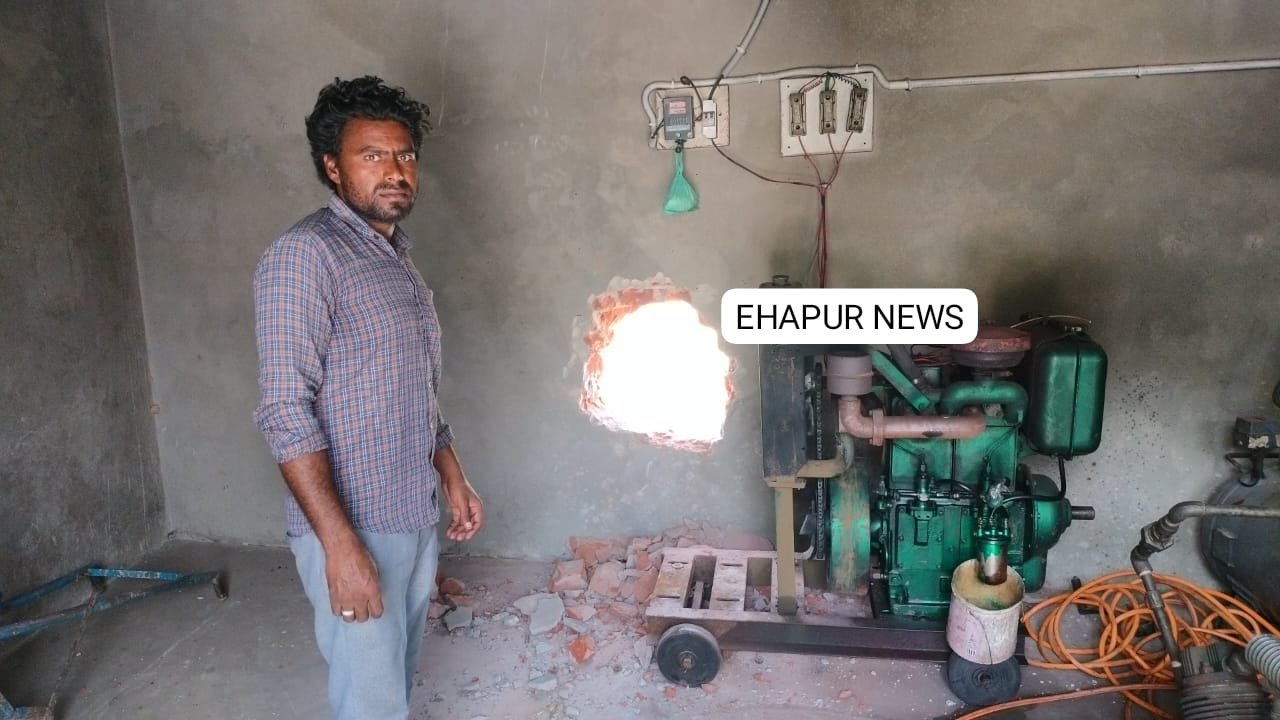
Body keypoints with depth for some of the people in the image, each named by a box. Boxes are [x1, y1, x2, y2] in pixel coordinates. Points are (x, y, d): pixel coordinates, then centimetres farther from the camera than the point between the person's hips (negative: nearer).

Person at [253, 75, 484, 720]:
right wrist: (340, 543, -25)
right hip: (354, 525, -8)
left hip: (416, 518, 8)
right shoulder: (303, 255, -16)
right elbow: (286, 412, -21)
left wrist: (452, 476, 15)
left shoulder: (396, 256, 12)